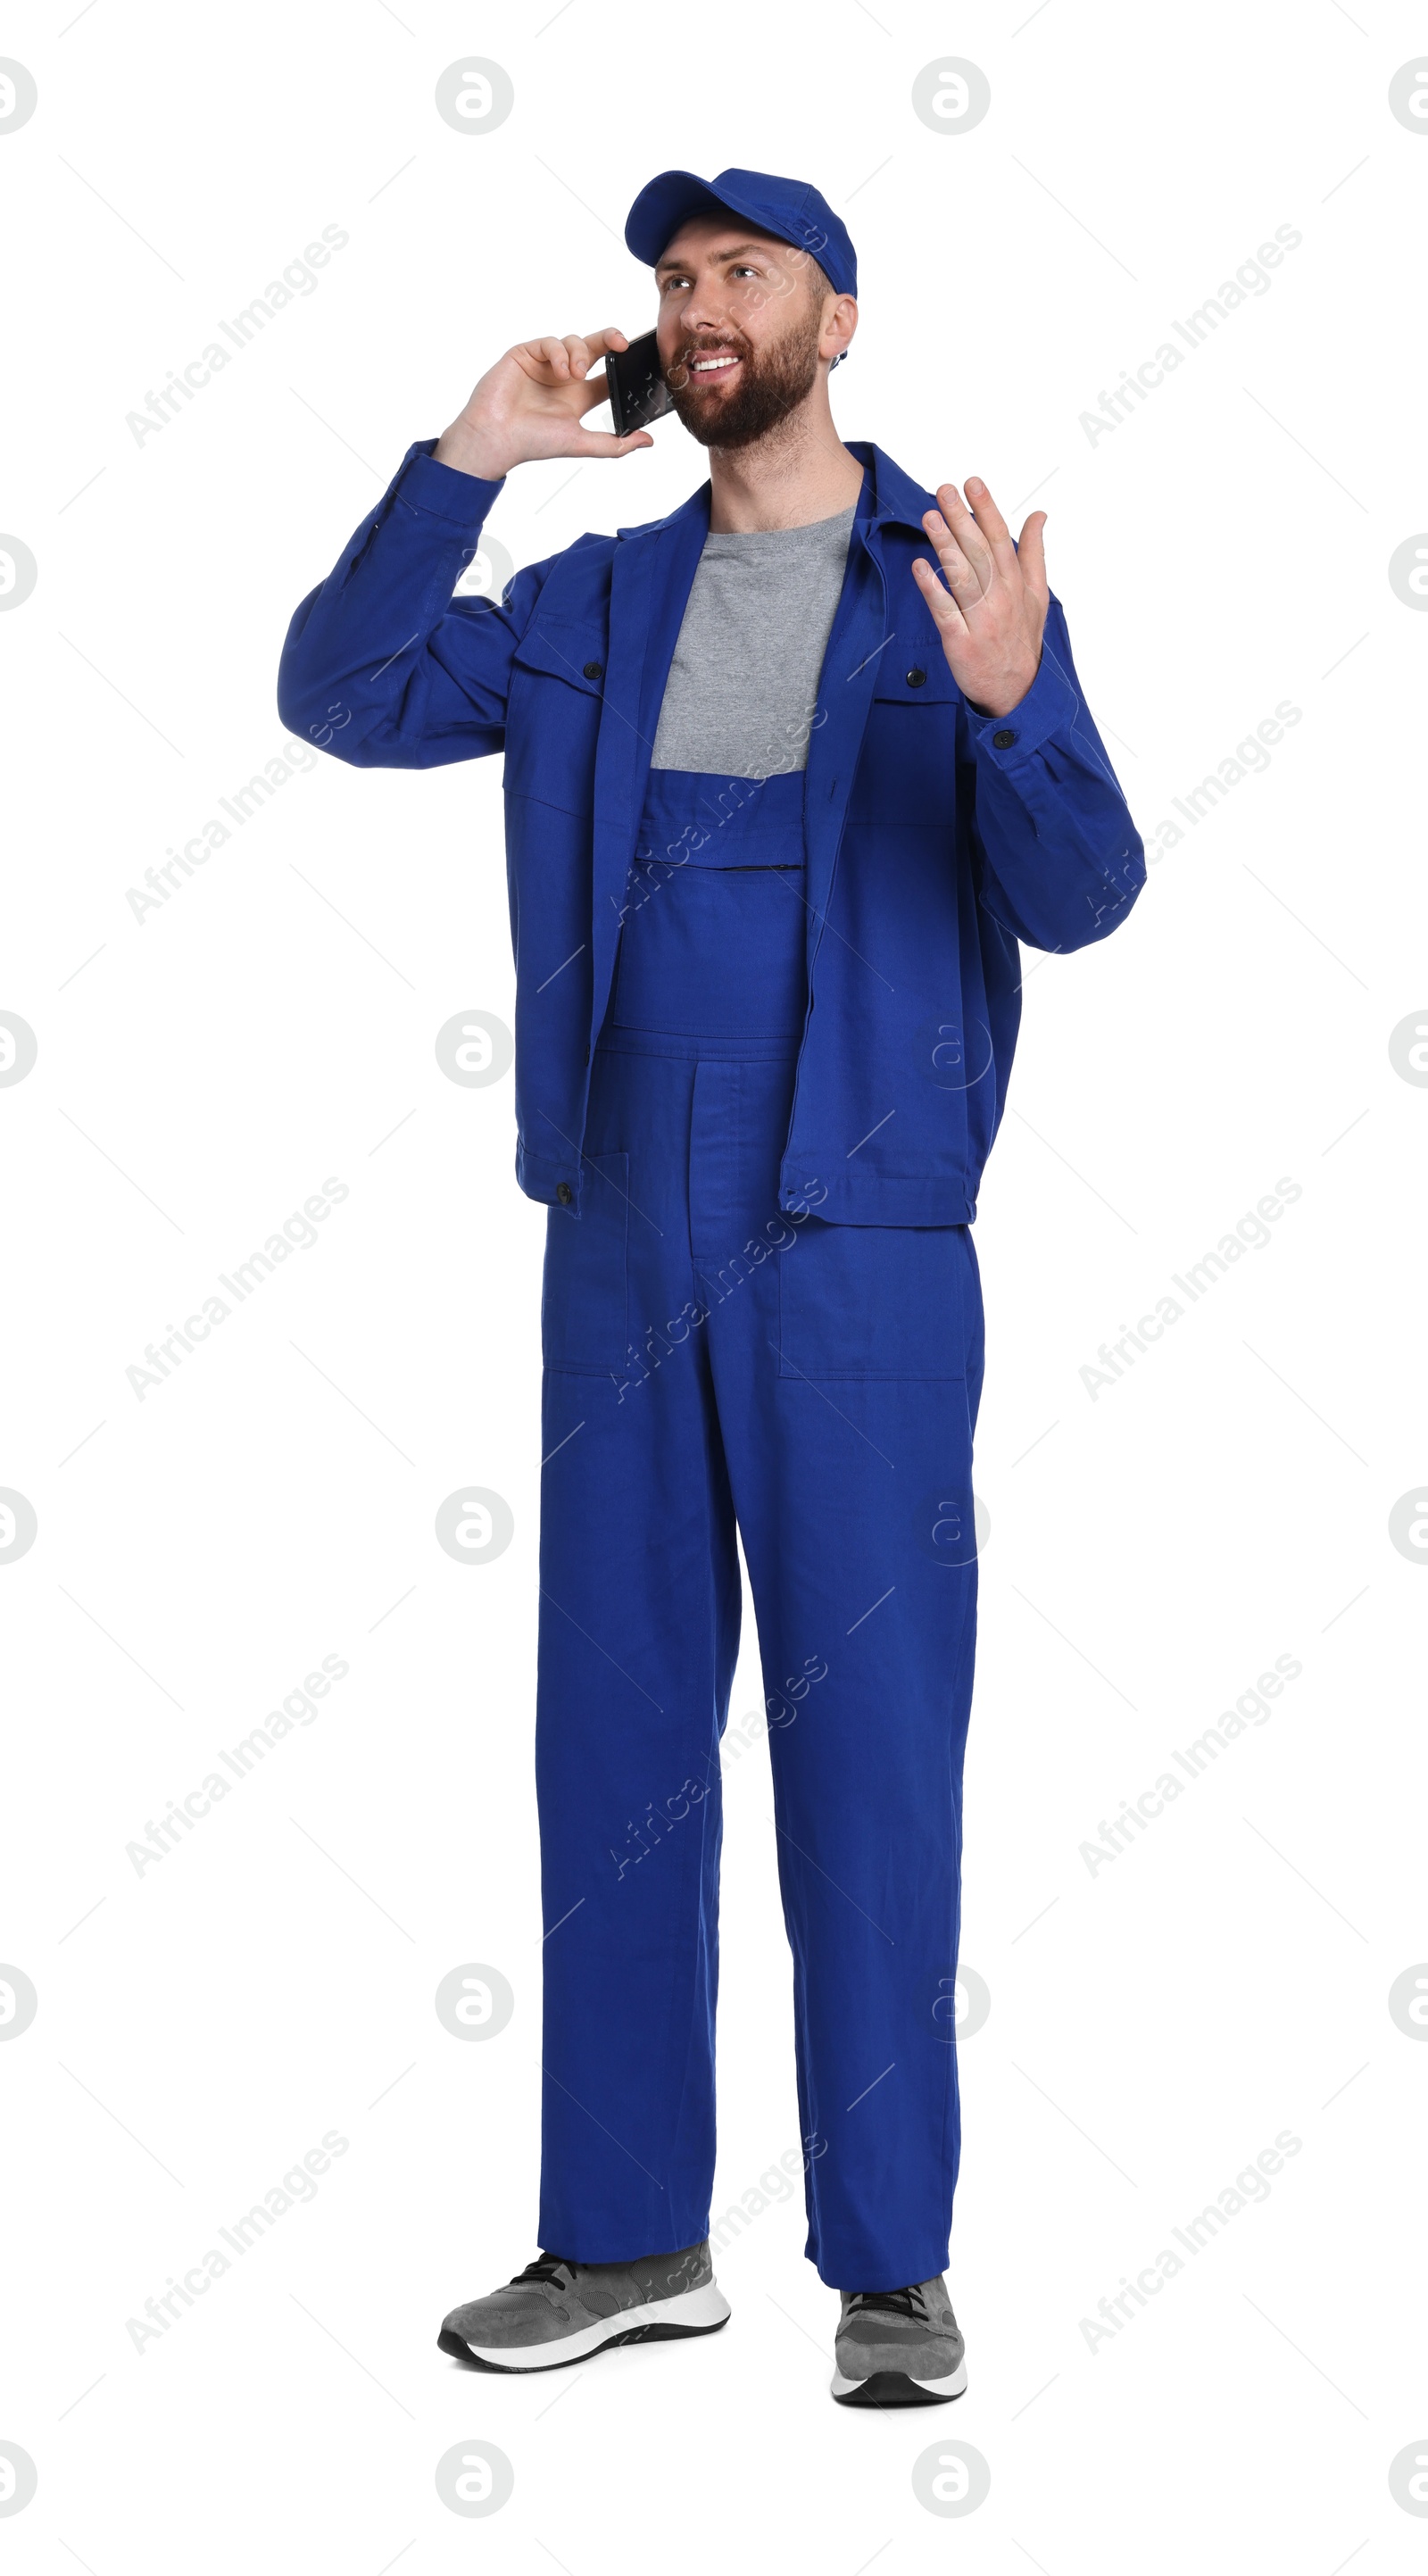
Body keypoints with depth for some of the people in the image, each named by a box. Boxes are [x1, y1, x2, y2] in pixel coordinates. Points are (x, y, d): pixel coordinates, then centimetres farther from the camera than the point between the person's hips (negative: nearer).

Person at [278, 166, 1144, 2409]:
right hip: (620, 1241, 4)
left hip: (861, 1252, -4)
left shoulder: (961, 585, -1)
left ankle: (891, 2263, 9)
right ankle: (631, 2232, 19)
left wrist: (1009, 706, -31)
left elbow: (1082, 897, -11)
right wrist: (463, 465, -7)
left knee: (870, 1757, -1)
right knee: (614, 1739, 8)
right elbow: (344, 702, 3)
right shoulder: (597, 600, 11)